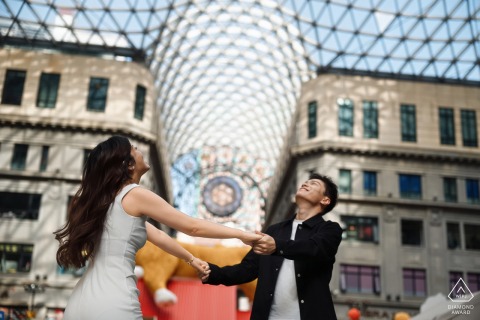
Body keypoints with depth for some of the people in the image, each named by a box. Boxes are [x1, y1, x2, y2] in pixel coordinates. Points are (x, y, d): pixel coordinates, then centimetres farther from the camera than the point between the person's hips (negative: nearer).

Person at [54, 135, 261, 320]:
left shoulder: (103, 198, 17)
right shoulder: (135, 195, -7)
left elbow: (157, 235, 26)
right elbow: (192, 227, -2)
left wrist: (190, 259, 36)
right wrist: (242, 234, 8)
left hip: (82, 302, 8)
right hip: (112, 303, -8)